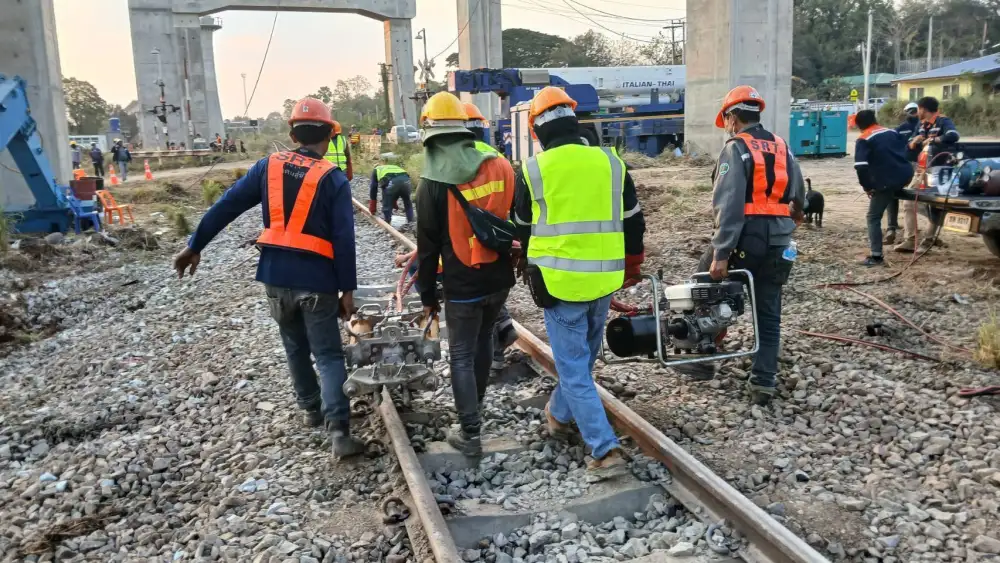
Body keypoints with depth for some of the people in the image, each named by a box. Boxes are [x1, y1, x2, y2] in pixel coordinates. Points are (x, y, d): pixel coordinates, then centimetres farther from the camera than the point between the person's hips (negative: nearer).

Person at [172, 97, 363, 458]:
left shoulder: (268, 166, 4)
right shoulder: (333, 179, -6)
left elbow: (225, 207, 5)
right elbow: (344, 239, -10)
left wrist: (195, 246, 13)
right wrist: (347, 290, -5)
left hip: (275, 277, 4)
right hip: (316, 281, -4)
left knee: (296, 347, 22)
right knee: (328, 354, 1)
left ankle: (311, 408, 35)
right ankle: (338, 430, -10)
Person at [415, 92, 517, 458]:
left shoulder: (433, 184, -13)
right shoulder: (500, 167, -1)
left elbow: (428, 245, -8)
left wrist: (427, 293, 2)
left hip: (462, 286, -5)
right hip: (500, 279, 5)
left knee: (462, 356, 6)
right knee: (484, 339, 24)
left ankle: (470, 433, 8)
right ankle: (474, 404, 41)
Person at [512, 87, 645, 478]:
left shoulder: (533, 169, -6)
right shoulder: (611, 162, 2)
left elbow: (523, 228, 7)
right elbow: (633, 222, 11)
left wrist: (531, 268, 26)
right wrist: (632, 263, 25)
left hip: (560, 280, -4)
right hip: (603, 280, 5)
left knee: (574, 368, 3)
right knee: (581, 357, 23)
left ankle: (606, 451, 0)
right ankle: (560, 415, 44)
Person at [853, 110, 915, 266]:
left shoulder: (863, 140, -3)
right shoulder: (892, 132, 15)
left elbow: (861, 166, -14)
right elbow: (905, 152, 23)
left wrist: (867, 187, -2)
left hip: (886, 182, -6)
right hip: (906, 174, 6)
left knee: (873, 218, 2)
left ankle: (876, 256, -3)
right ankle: (892, 226, 38)